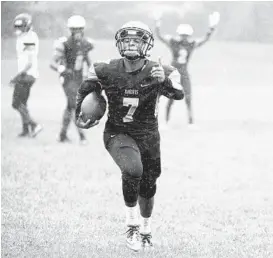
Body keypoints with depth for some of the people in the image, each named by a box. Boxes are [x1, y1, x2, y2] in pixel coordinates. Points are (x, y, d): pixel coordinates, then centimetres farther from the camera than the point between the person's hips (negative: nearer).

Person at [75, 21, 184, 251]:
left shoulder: (159, 72, -15)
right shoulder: (107, 71, -12)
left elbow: (179, 95, -31)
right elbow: (85, 90, 7)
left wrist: (165, 81, -49)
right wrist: (79, 115, 5)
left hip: (148, 135, 2)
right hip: (118, 134, -2)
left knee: (148, 186, 14)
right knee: (133, 170, -30)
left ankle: (146, 229, 42)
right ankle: (132, 224, -12)